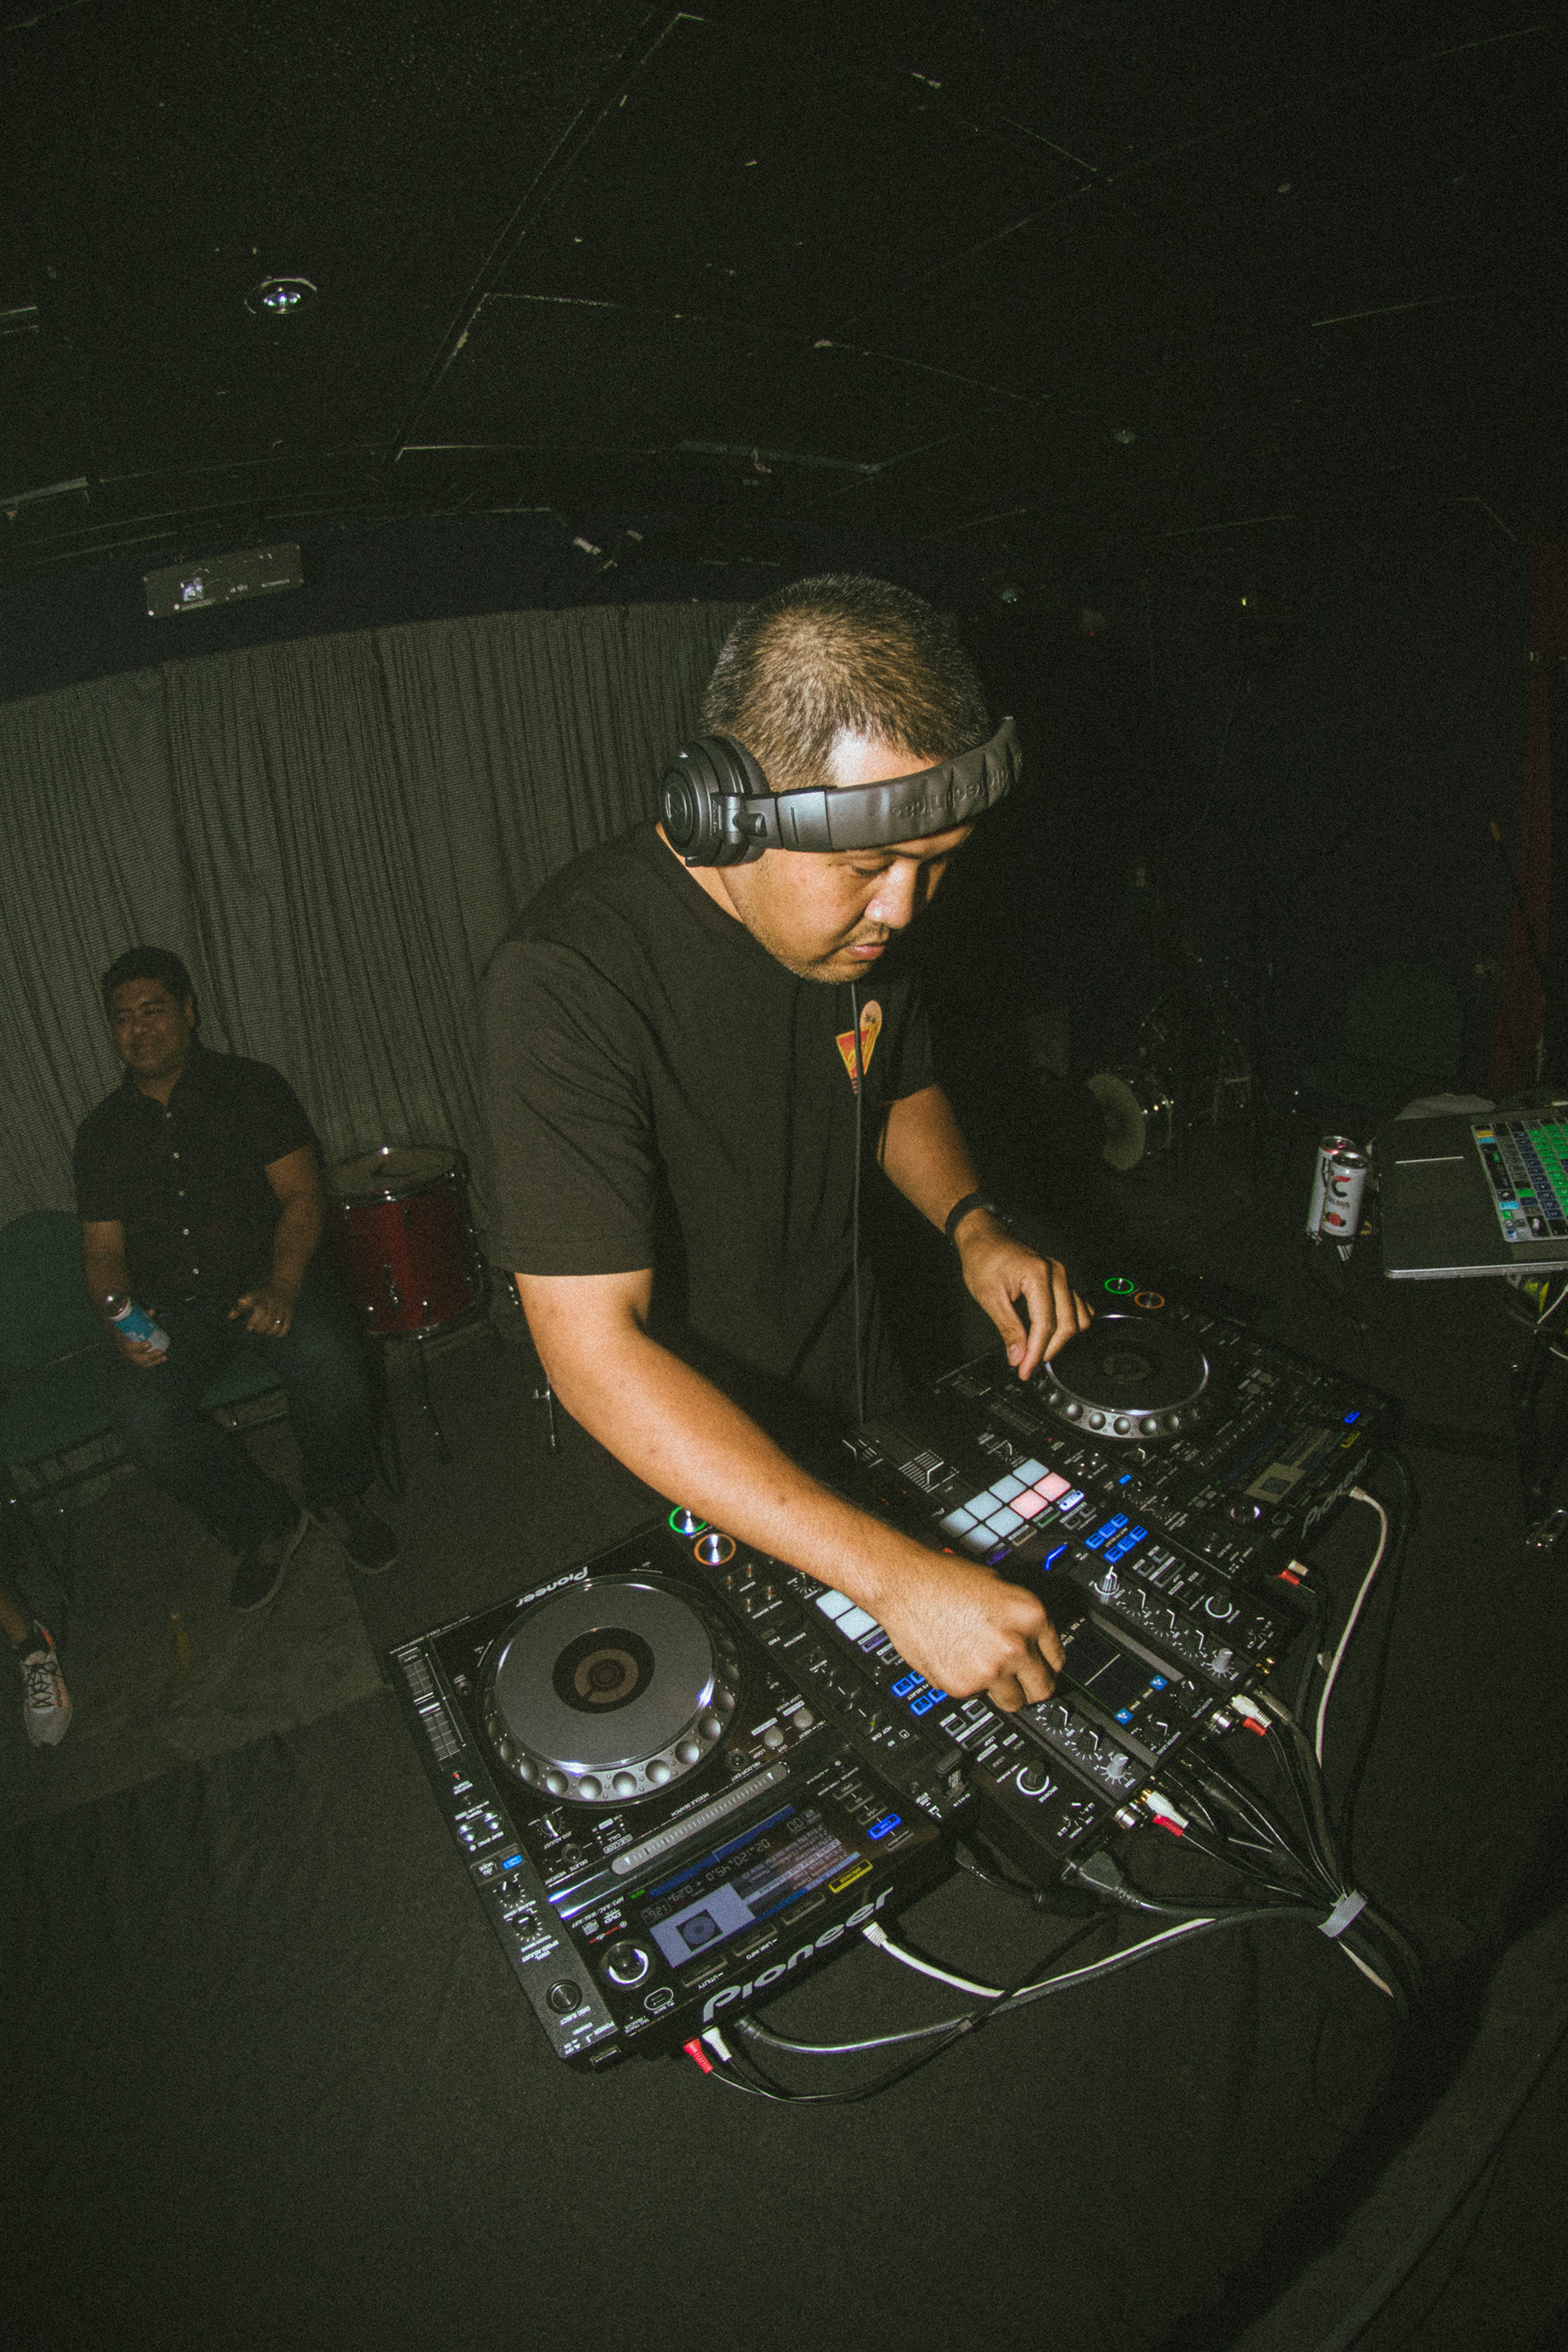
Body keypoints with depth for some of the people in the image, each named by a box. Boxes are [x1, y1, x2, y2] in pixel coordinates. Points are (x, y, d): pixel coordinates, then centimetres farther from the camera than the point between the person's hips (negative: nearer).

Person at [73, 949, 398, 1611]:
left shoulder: (250, 1086, 2)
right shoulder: (102, 1131, 11)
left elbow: (301, 1194, -5)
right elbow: (103, 1248, 10)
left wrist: (282, 1287, -21)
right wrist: (120, 1323, -12)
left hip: (270, 1272, -2)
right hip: (169, 1303, 3)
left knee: (330, 1361, -31)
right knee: (139, 1413, -25)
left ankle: (337, 1496, 1)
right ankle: (264, 1524, 0)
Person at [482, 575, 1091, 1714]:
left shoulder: (862, 910, -12)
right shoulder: (567, 981, -35)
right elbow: (595, 1350, -38)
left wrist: (972, 1223, -14)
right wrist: (892, 1574, -42)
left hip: (861, 1401, 5)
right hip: (681, 1466, -5)